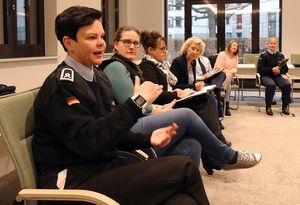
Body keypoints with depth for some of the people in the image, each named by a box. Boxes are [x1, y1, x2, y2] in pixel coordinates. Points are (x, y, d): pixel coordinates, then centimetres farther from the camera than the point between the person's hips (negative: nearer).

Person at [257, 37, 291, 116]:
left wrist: (280, 70, -10)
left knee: (287, 85, -25)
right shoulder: (263, 55, -1)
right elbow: (260, 69, -7)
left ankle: (285, 106, -9)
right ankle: (268, 107, -20)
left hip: (277, 76, 4)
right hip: (265, 76, -4)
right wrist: (272, 69, -18)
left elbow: (286, 69, 12)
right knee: (271, 85, -36)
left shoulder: (280, 55, 10)